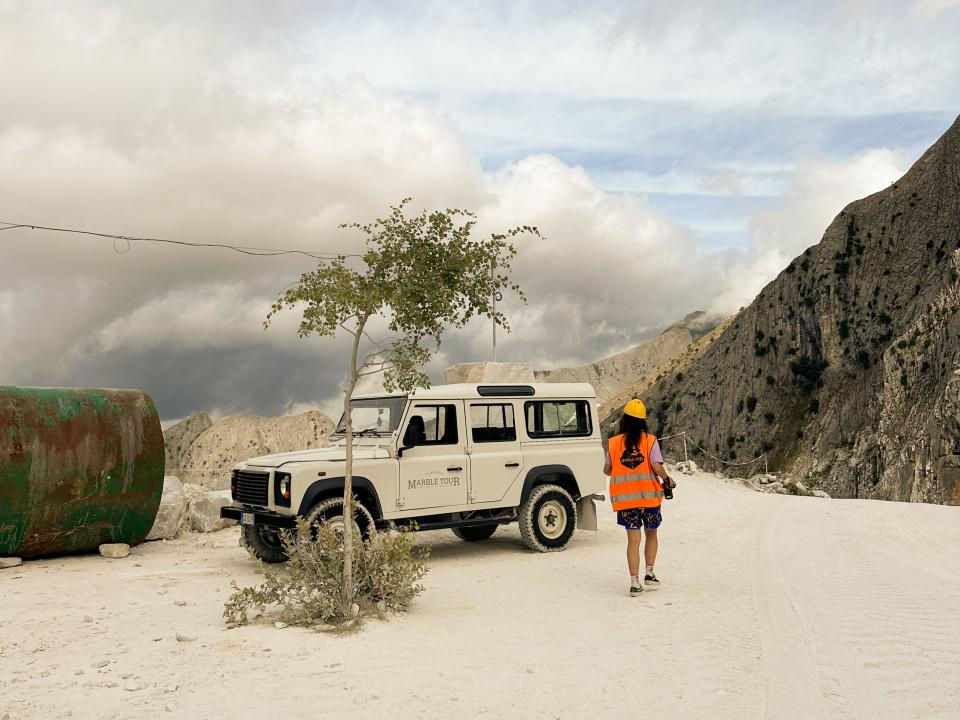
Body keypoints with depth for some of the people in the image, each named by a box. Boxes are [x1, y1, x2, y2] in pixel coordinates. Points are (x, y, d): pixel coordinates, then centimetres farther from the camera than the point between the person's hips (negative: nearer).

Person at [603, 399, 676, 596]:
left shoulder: (614, 443, 0)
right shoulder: (650, 441, -5)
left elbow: (607, 470, 6)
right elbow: (657, 467, -15)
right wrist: (668, 480, 3)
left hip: (625, 497, 1)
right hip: (649, 495, -1)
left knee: (633, 539, 5)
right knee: (651, 534, 21)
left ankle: (635, 583, 1)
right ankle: (649, 574, 21)